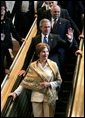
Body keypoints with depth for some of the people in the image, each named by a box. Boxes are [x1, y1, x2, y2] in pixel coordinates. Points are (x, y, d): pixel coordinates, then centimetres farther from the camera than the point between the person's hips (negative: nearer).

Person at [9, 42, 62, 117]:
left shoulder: (53, 65, -1)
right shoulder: (33, 66, 0)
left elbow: (59, 81, 4)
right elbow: (26, 81, 0)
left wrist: (49, 84, -13)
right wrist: (16, 92, -8)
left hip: (50, 97, 0)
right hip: (36, 97, 0)